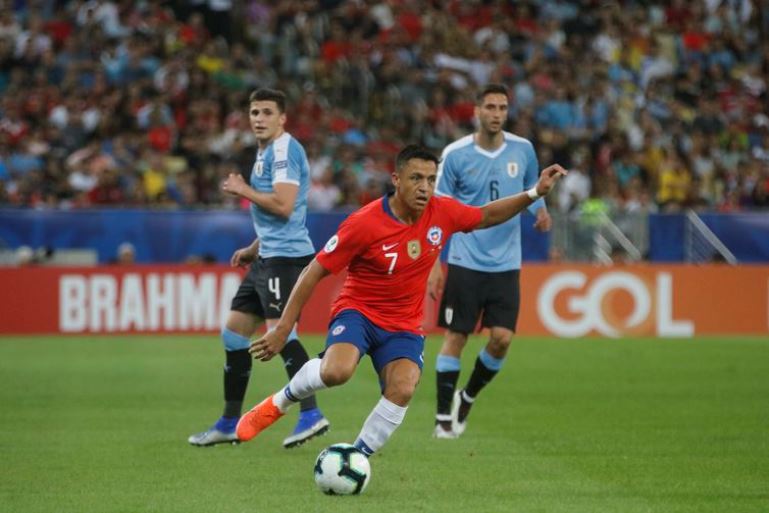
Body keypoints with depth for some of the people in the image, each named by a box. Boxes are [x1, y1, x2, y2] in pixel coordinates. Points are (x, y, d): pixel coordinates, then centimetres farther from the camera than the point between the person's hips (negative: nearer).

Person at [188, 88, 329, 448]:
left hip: (286, 256, -11)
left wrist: (243, 190, -10)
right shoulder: (265, 153, 20)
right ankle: (230, 424, 18)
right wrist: (253, 249, 24)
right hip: (268, 257, 11)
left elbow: (283, 205, -22)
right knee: (234, 333, 11)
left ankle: (311, 414, -19)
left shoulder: (284, 149, -12)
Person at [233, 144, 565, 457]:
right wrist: (283, 329, -13)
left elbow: (486, 216, 17)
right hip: (357, 311, -4)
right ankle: (278, 403, -4)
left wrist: (534, 193, 6)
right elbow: (314, 272, -12)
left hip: (404, 326, 4)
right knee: (336, 371, -34)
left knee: (402, 389, -25)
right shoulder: (364, 224, -19)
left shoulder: (443, 213, -6)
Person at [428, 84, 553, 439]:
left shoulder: (522, 150, 3)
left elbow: (532, 189, 20)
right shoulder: (455, 154, -5)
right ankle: (444, 416, 7)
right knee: (455, 338, -2)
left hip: (506, 264, 2)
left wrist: (540, 210, -4)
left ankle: (468, 397, 19)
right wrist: (434, 266, -5)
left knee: (502, 339, -6)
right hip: (465, 263, -2)